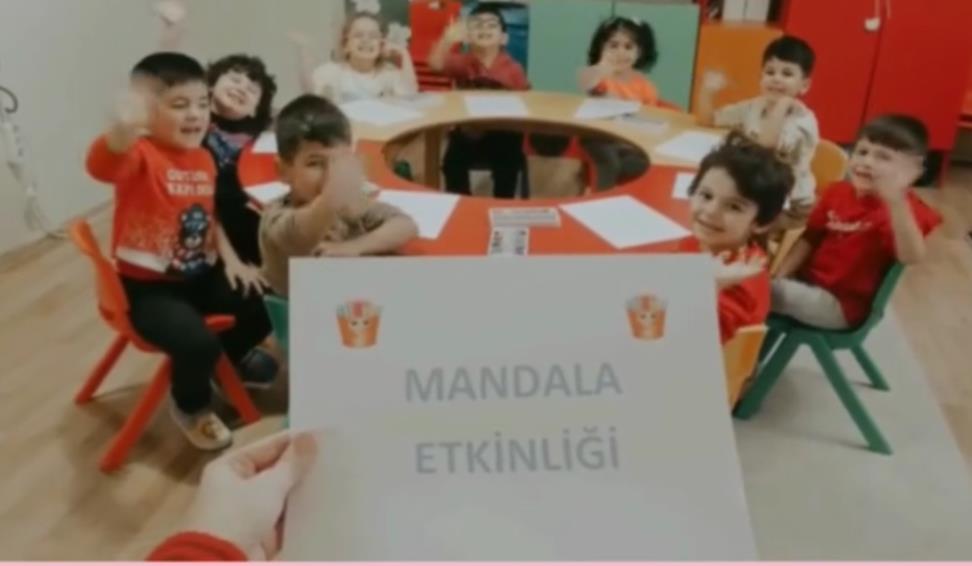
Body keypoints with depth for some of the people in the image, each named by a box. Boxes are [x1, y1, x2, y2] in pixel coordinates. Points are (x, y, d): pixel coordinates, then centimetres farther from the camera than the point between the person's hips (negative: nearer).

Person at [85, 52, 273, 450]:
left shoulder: (204, 158, 4)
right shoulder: (140, 154, -20)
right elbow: (102, 164, -45)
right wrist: (124, 128, -67)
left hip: (201, 274, 7)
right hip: (147, 286, -7)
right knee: (197, 342, -27)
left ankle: (230, 357, 39)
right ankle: (191, 408, 7)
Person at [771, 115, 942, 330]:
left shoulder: (904, 209, -15)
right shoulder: (838, 192, 5)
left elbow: (911, 258, -34)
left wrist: (896, 201, -47)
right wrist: (779, 277, 0)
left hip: (844, 305, -7)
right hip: (808, 284, 7)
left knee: (766, 292, -27)